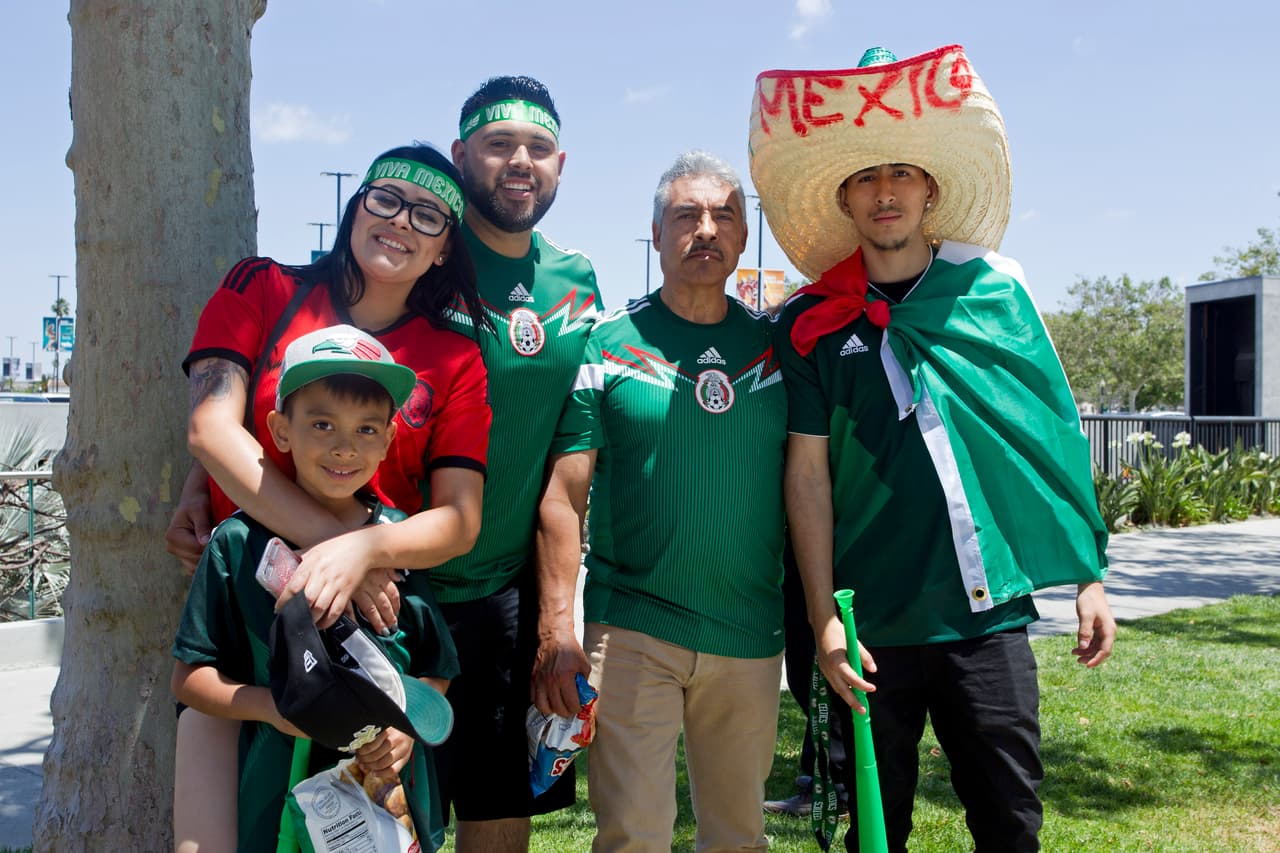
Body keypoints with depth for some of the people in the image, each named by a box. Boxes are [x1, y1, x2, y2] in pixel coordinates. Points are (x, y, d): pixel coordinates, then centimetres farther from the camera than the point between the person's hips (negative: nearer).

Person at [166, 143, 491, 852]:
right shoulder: (261, 289, 4)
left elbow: (459, 519, -2)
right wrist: (329, 539, -19)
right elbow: (210, 428, -9)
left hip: (368, 613, 1)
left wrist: (363, 549, -23)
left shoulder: (456, 360, 5)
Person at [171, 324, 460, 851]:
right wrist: (268, 704, -17)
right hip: (278, 801, -1)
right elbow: (188, 678, -1)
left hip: (394, 794, 2)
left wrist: (406, 725, -11)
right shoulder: (240, 543, -5)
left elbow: (436, 669, 7)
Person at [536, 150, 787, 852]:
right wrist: (558, 630, -11)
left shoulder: (776, 345, 7)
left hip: (749, 636, 3)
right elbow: (563, 496, -4)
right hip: (631, 630, -3)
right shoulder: (606, 344, -1)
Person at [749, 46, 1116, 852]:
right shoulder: (813, 325, 0)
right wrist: (823, 618, -7)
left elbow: (1055, 435, 5)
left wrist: (1089, 575, 4)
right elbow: (808, 473, -2)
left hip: (991, 613, 1)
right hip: (873, 625, 0)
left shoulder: (995, 288, 3)